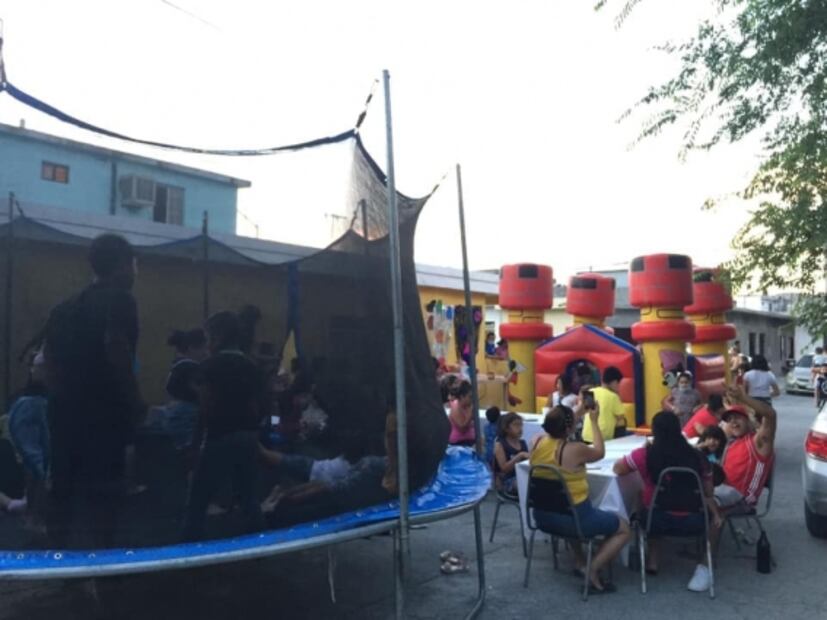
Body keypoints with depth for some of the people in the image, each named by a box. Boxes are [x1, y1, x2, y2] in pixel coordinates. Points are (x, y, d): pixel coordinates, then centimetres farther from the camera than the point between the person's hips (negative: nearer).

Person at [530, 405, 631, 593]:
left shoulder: (537, 442, -6)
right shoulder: (574, 449, -23)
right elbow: (600, 452, -1)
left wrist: (578, 412, 20)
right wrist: (594, 420, 6)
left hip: (543, 516, 7)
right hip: (571, 517, -7)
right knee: (624, 529, 11)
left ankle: (580, 562, 34)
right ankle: (592, 571, -2)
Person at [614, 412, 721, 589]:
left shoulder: (644, 455, -10)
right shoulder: (697, 457, -6)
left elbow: (617, 469, 7)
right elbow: (708, 495, 2)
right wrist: (715, 514, 20)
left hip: (657, 520, 0)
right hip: (692, 521, 1)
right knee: (714, 515, 32)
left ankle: (652, 561, 34)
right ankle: (704, 565, 18)